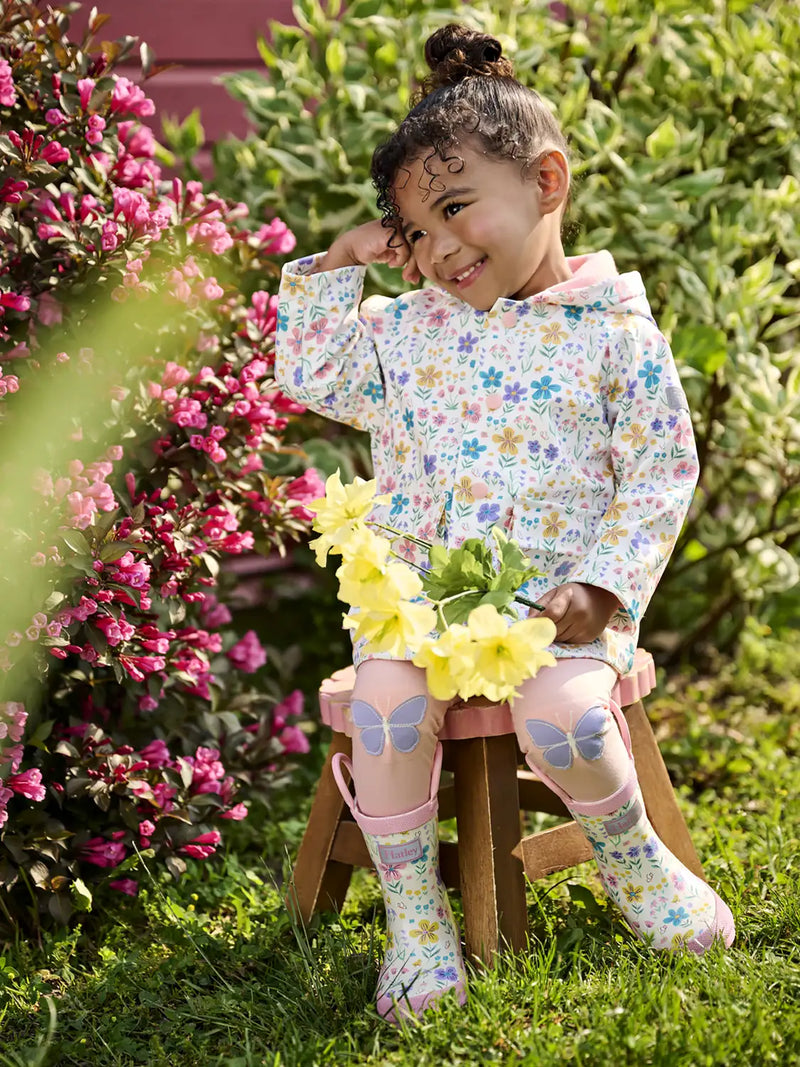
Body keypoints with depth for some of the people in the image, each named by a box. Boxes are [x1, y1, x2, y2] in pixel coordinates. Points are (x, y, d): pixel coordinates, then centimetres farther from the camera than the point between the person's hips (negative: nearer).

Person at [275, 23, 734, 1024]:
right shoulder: (408, 328, 9)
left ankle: (632, 857, 4)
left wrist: (601, 587, -13)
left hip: (558, 597, -3)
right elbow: (311, 375, 14)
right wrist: (337, 266, 7)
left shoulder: (617, 331, -2)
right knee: (385, 700, -25)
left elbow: (660, 479, -2)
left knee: (561, 714, -29)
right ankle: (414, 914, -7)